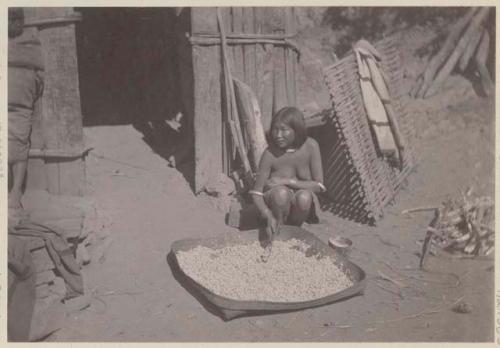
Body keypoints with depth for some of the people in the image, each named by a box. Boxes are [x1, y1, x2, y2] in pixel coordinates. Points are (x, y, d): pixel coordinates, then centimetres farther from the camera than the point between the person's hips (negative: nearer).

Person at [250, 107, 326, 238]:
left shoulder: (311, 146, -17)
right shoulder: (270, 154, -19)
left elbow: (319, 186, -15)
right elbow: (256, 193, -17)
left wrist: (288, 181, -25)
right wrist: (269, 217, -35)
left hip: (302, 203, 1)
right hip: (277, 203, -1)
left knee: (304, 197, -33)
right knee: (281, 192, -34)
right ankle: (278, 233, -10)